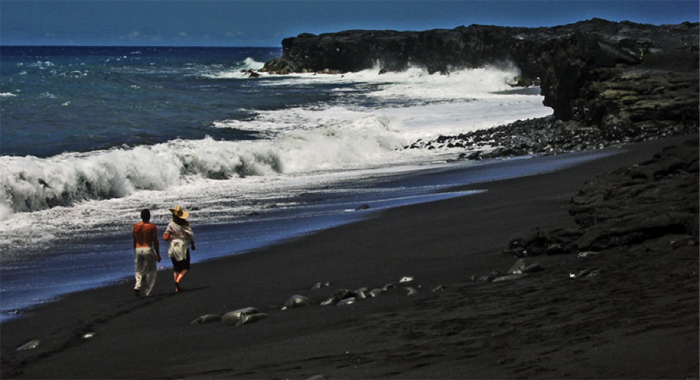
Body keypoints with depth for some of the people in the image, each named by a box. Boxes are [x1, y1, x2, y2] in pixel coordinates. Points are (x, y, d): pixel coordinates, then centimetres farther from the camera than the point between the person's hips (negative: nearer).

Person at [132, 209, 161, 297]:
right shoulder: (152, 227, -7)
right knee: (151, 271, 10)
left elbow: (134, 241, 11)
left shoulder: (135, 226, 5)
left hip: (138, 249, 4)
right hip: (148, 249, -4)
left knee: (139, 270, 14)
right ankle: (148, 291, 7)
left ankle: (137, 286, -10)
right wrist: (158, 254, 1)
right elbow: (155, 241, -7)